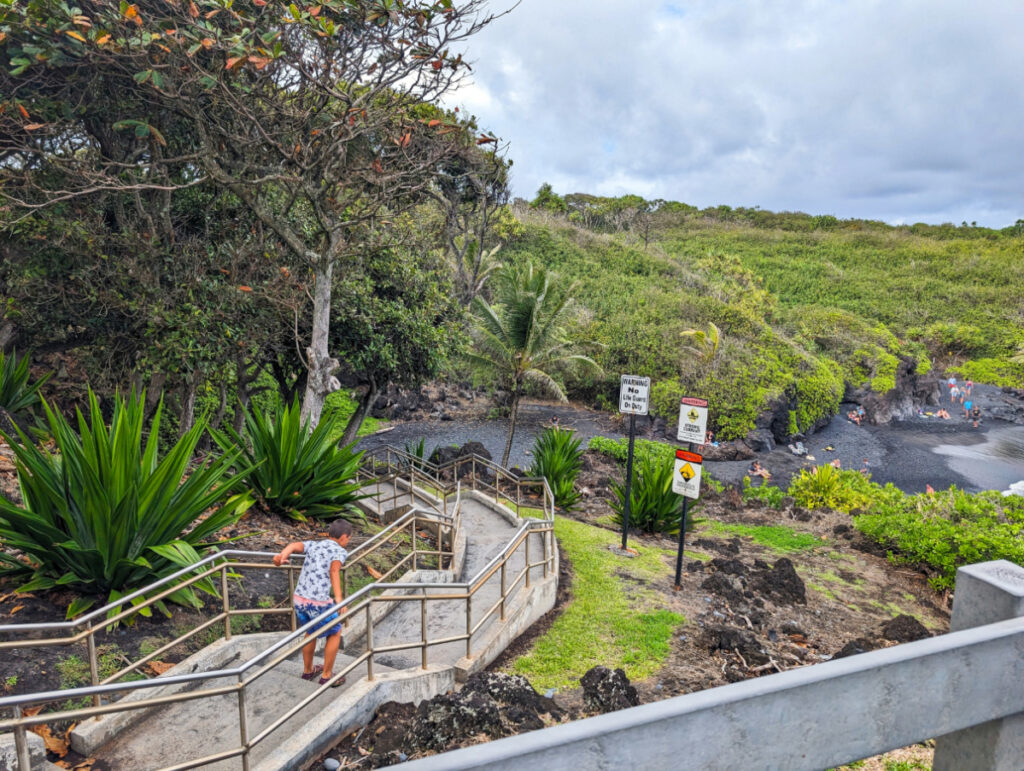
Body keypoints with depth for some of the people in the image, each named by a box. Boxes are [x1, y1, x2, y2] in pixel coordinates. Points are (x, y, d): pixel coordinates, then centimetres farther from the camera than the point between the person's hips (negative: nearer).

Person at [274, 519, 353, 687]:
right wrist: (339, 599, -32)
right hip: (319, 603, -6)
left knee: (311, 631, 31)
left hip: (298, 599, 6)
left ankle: (308, 670, 47)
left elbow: (295, 545, -6)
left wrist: (281, 557, -26)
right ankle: (326, 676, 26)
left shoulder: (313, 545, 15)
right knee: (335, 633, 19)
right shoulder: (340, 551, 0)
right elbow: (334, 571, -21)